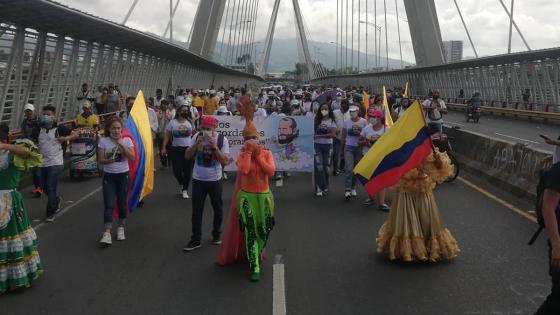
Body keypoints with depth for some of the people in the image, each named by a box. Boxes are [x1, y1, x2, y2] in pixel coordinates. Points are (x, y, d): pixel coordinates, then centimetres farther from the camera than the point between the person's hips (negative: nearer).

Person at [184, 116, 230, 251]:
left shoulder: (222, 139, -12)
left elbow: (225, 161, -15)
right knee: (196, 211, 5)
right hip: (198, 180, 1)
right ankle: (195, 240, 14)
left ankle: (216, 235, 33)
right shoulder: (196, 137, -5)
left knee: (217, 210, 13)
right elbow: (187, 156, -3)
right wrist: (196, 144, -19)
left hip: (215, 181, -1)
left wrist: (215, 147, -26)